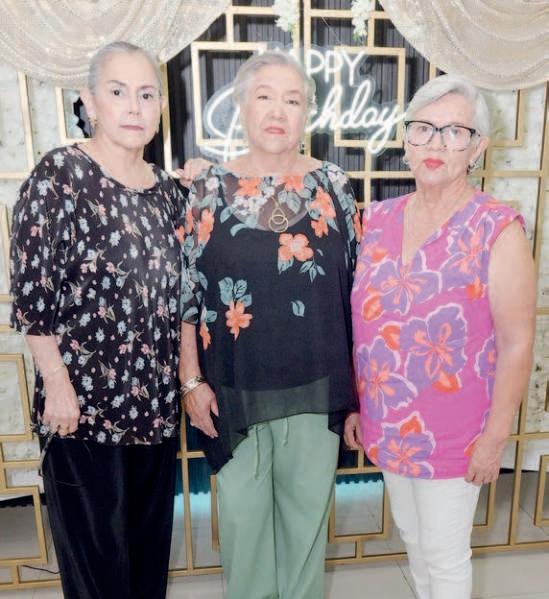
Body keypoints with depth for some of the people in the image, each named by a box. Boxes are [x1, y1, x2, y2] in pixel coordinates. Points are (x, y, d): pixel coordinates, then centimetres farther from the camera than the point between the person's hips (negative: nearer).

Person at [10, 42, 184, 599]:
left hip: (155, 400, 6)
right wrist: (59, 386, -13)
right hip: (85, 399, -5)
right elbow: (30, 291, -11)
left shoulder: (165, 188, 8)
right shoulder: (59, 173, -8)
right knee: (97, 554, 10)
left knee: (151, 543, 19)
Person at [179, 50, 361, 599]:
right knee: (242, 513, 17)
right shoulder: (210, 188, -3)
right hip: (235, 389, 0)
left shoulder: (333, 186, 0)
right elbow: (186, 291, -1)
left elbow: (356, 287, 3)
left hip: (317, 388, 1)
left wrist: (355, 382, 4)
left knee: (307, 510, 19)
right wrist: (191, 380, -4)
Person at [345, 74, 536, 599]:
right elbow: (362, 323, 4)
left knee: (445, 556, 15)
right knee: (411, 537, 25)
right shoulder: (378, 219, -1)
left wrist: (495, 438, -10)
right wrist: (354, 403, 7)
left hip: (452, 432, -4)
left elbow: (516, 343, -12)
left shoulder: (498, 230, -15)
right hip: (387, 423, 5)